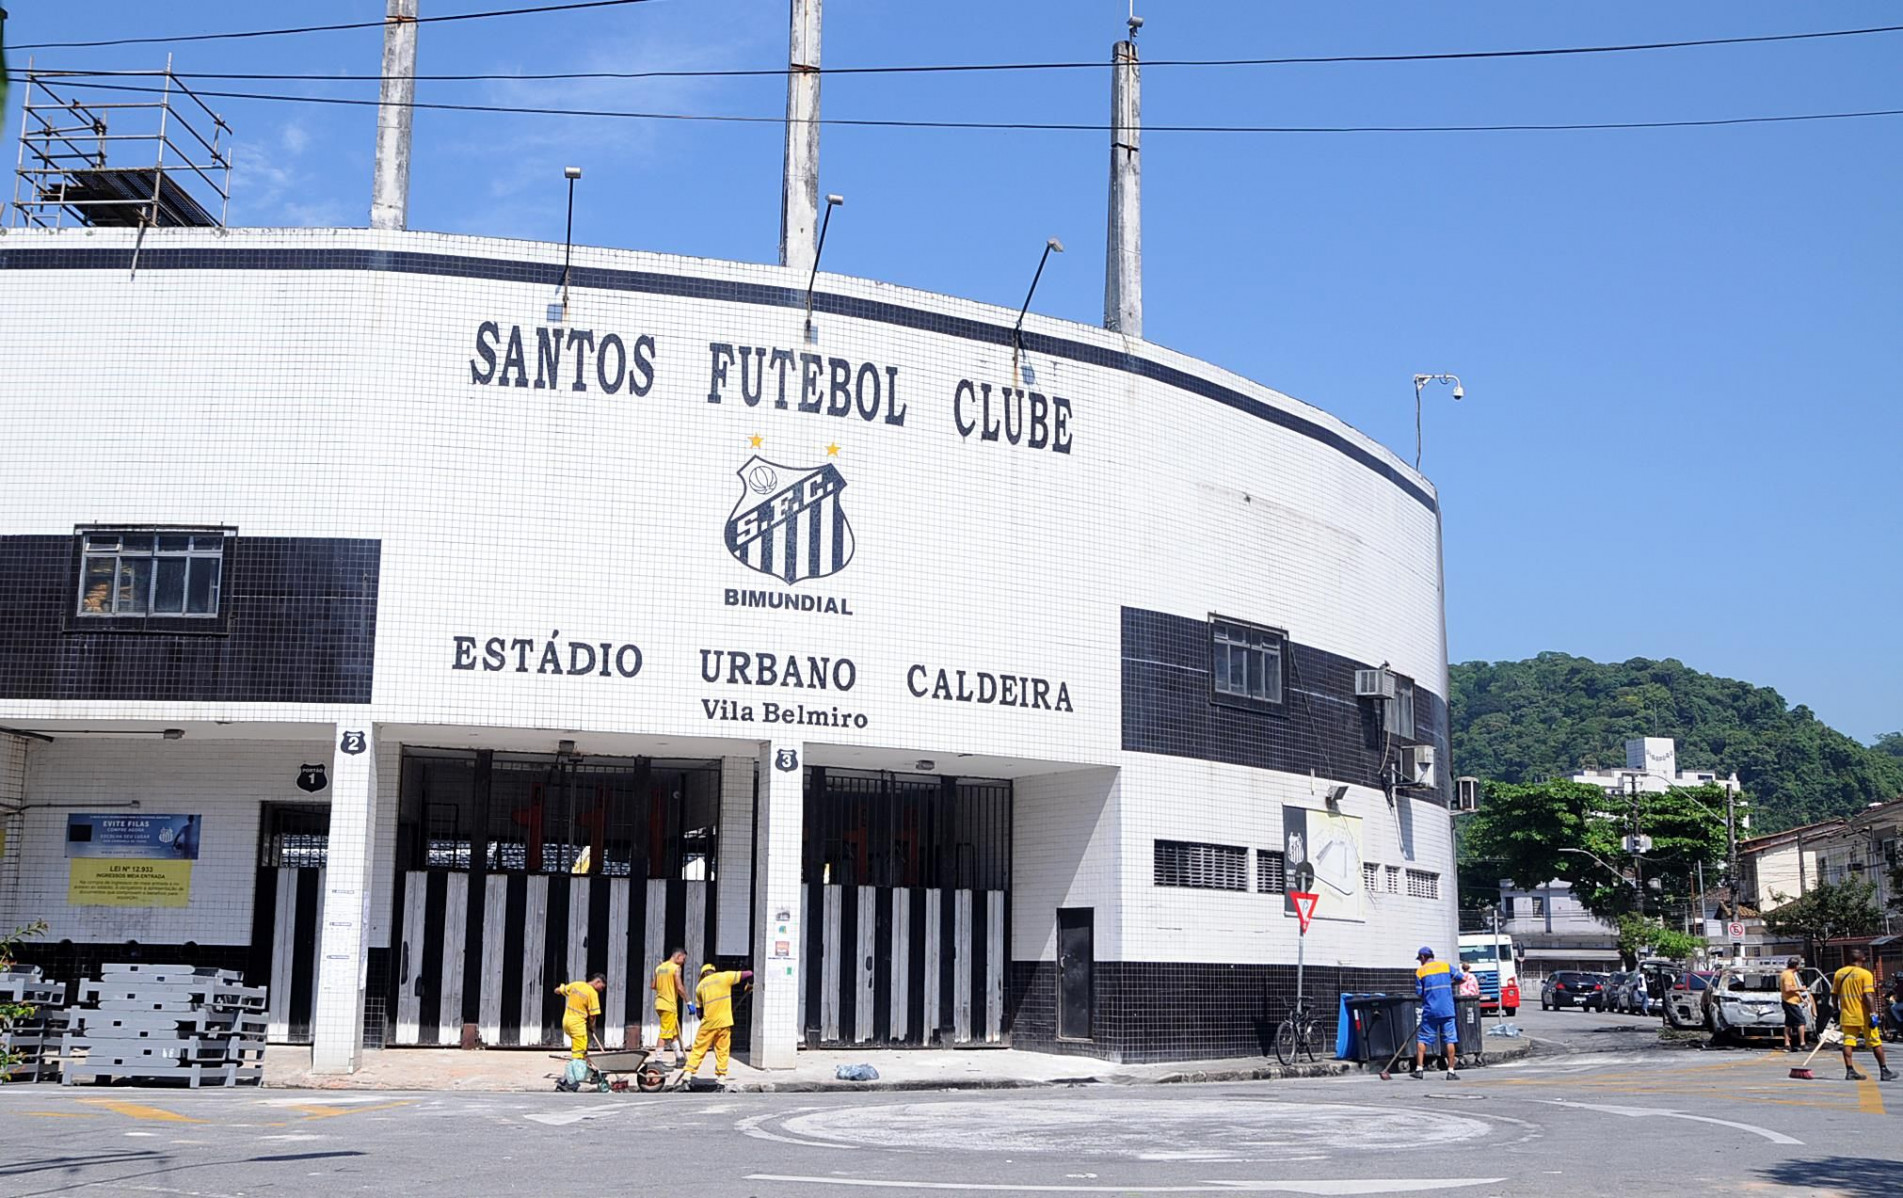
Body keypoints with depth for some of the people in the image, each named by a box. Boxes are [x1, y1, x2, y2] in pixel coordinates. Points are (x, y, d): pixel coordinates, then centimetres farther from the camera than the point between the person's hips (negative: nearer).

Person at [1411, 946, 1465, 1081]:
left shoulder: (1420, 971, 3)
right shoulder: (1446, 966, 7)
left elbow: (1419, 993, 1)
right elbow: (1461, 979, 8)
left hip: (1429, 1010, -1)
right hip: (1447, 1010, 1)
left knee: (1422, 1039, 7)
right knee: (1450, 1039, 3)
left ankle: (1419, 1068, 2)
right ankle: (1451, 1071, 1)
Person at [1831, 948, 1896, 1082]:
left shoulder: (1839, 973, 5)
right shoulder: (1865, 974, -10)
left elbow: (1835, 994, 9)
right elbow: (1868, 995, -17)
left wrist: (1837, 1011, 19)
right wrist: (1873, 1013, -16)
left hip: (1846, 1015, 4)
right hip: (1863, 1016, -4)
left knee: (1848, 1042, 4)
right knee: (1875, 1043, 7)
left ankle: (1850, 1071, -1)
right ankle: (1884, 1071, 11)